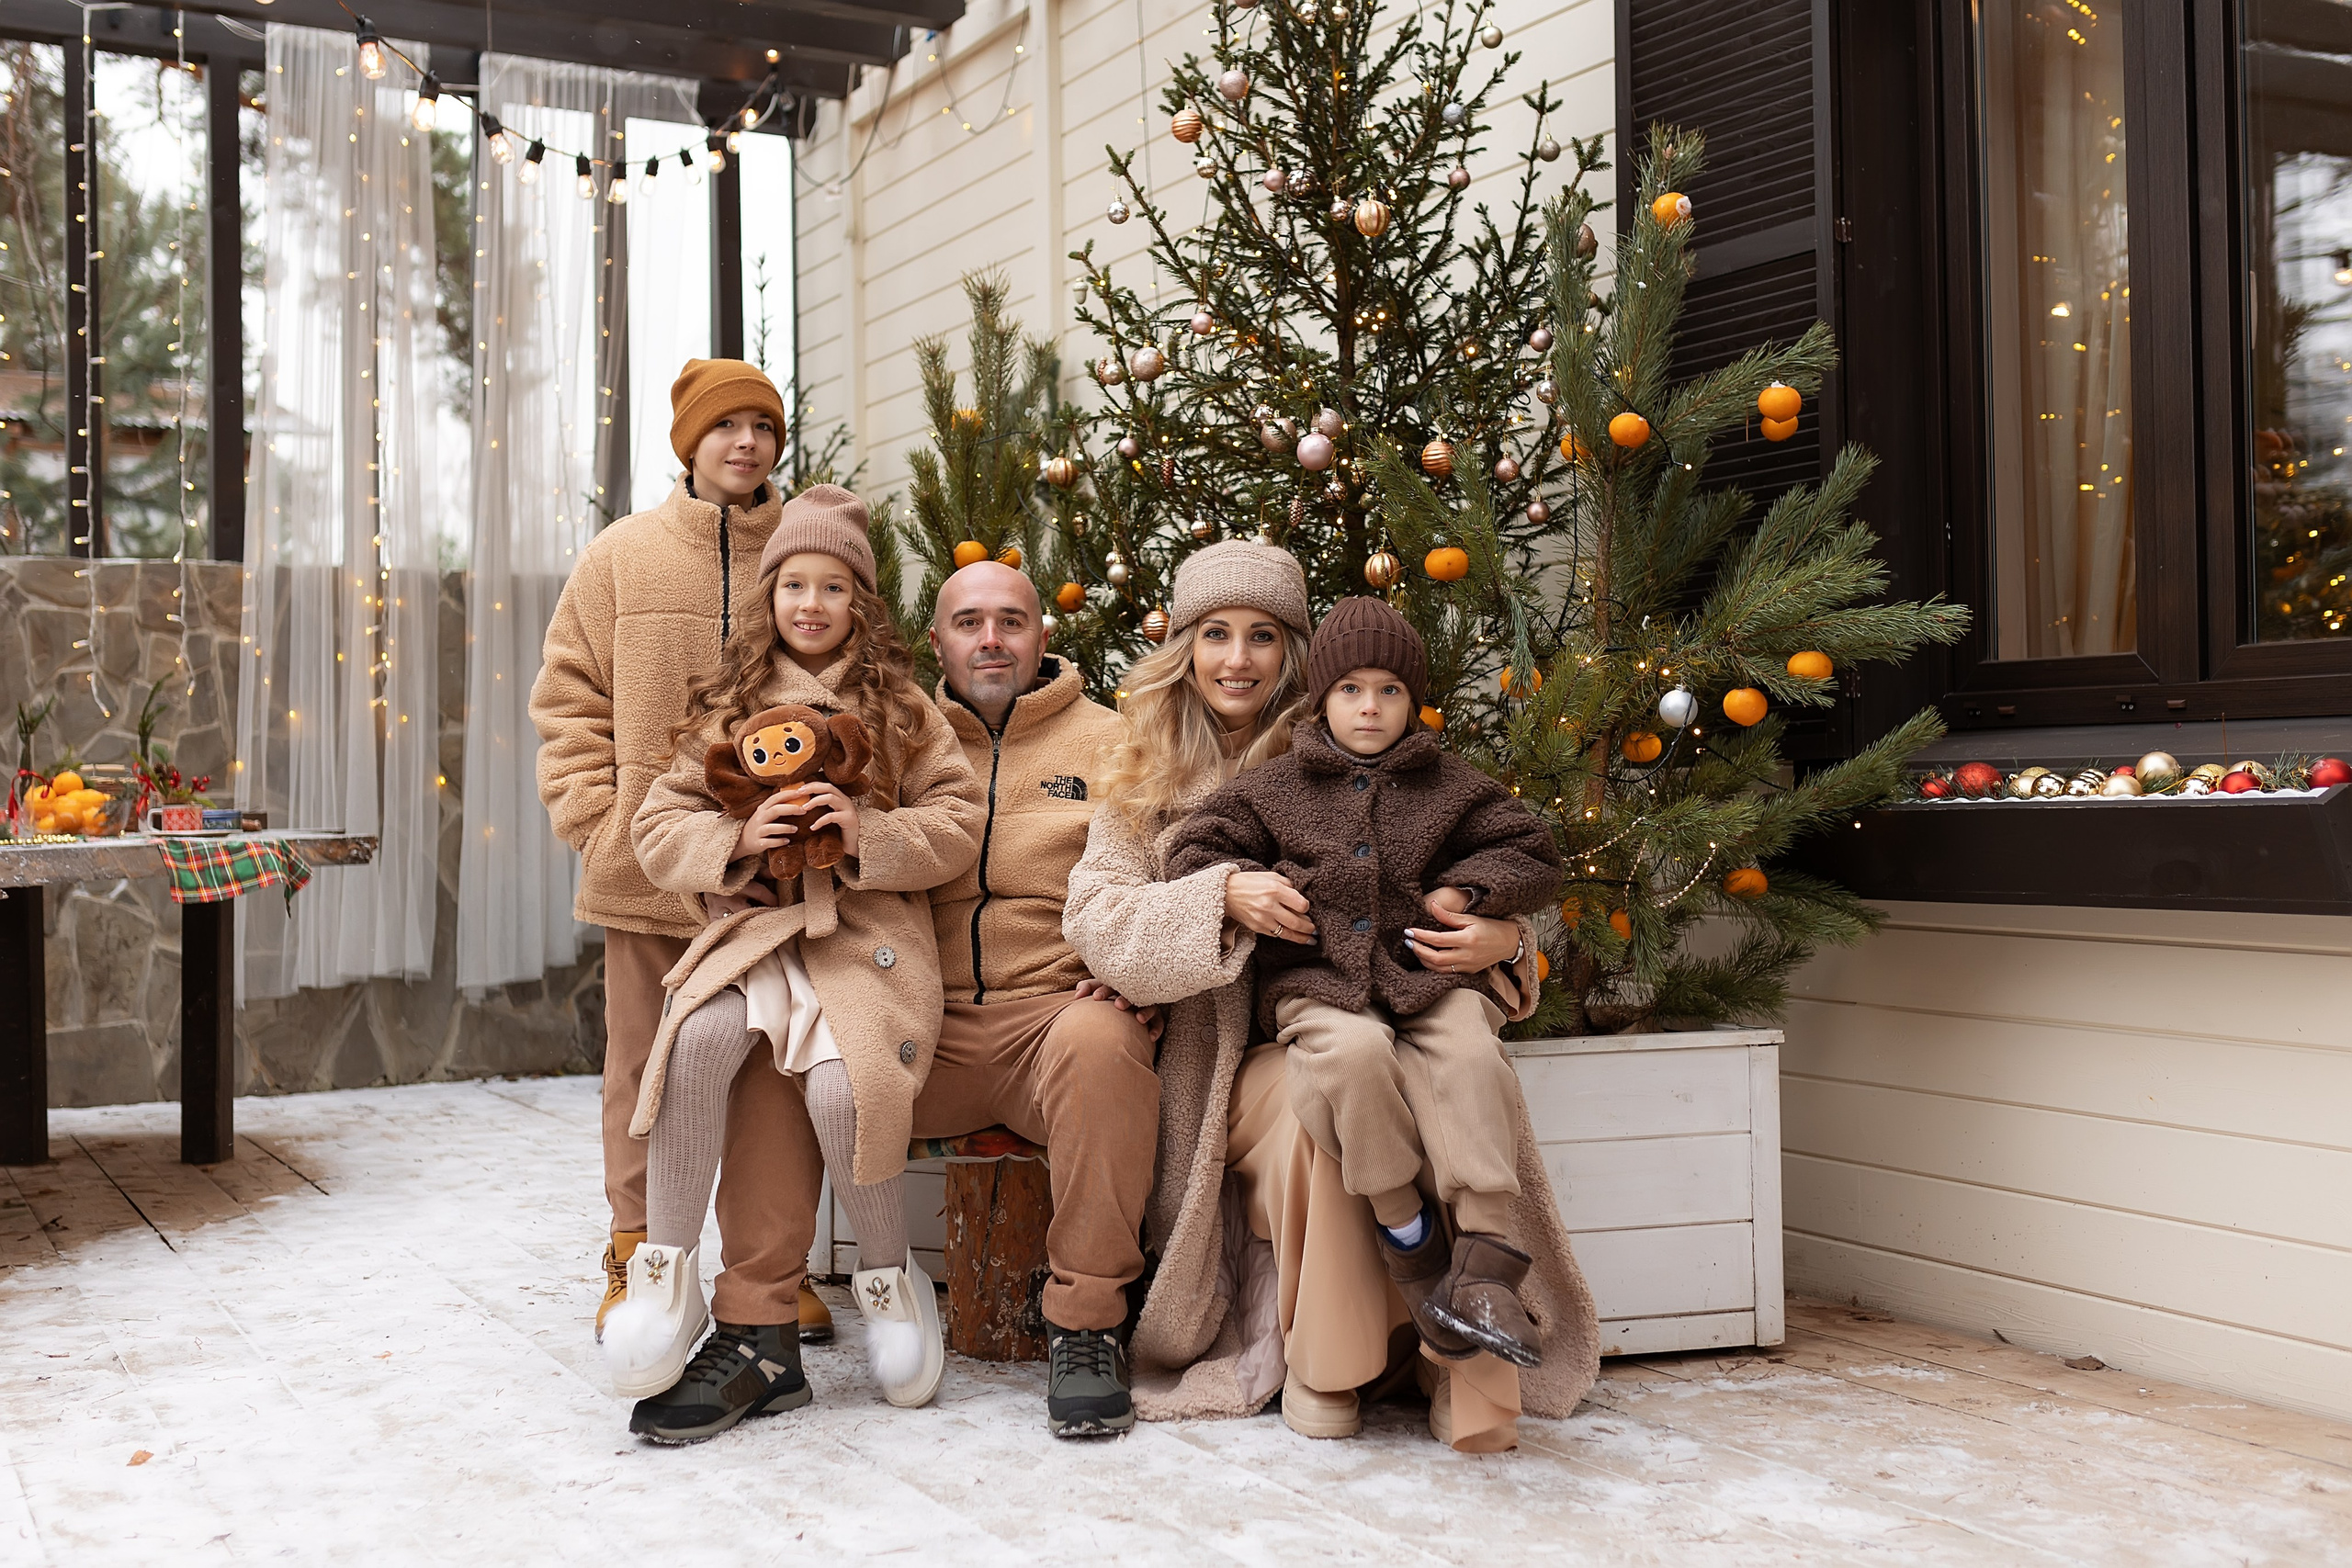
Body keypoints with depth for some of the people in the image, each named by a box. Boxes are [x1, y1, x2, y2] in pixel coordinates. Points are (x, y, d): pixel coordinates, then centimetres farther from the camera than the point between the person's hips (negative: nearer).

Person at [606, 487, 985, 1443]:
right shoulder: (728, 708, 17)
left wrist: (871, 834, -12)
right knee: (697, 1038, -30)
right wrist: (736, 839, -8)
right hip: (753, 927, 2)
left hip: (867, 930, -2)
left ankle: (888, 1275, -2)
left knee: (843, 1086, -28)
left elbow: (959, 823, 6)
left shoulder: (901, 708, 12)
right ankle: (665, 1269, -17)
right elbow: (659, 827, 11)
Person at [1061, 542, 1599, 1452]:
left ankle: (1471, 1374, -25)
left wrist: (1503, 938, -12)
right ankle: (1318, 1366, -17)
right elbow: (1093, 920, -1)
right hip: (1232, 1060, 0)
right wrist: (1222, 898, -17)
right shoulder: (1145, 782, 14)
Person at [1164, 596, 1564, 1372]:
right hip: (1317, 983, -1)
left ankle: (1484, 1258, -34)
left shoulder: (1451, 787, 16)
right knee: (1353, 1049, -36)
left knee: (1470, 1054, -32)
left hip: (1427, 976, 1)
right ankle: (1410, 1239, -23)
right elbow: (1192, 851, 17)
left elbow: (1534, 856, 20)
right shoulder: (1274, 787, 14)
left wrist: (1466, 888, 3)